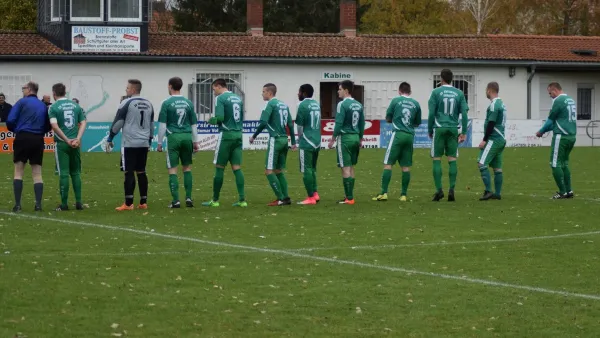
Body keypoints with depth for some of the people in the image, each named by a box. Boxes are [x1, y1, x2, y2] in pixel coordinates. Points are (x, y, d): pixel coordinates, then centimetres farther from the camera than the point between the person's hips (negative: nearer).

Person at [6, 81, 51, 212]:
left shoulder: (22, 102, -3)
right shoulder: (43, 106, 11)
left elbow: (10, 120, -8)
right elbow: (48, 126, 13)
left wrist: (14, 130, 10)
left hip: (23, 138, -4)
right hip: (38, 140, 4)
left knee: (18, 171, 3)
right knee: (37, 173, 7)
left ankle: (17, 204, -2)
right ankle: (38, 204, 1)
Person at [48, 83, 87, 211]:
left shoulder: (53, 107, -5)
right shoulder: (76, 105, 8)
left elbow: (55, 126, -16)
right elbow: (83, 123, 2)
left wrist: (67, 140, -13)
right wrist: (78, 138, -6)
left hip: (61, 143, -4)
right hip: (75, 144, 4)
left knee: (63, 173, -1)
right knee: (76, 173, 12)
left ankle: (64, 204, 0)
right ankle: (78, 202, 9)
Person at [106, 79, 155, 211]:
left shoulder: (127, 103, -8)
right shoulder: (148, 104, 12)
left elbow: (117, 123, -7)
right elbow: (151, 124, 19)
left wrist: (110, 139, 2)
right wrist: (149, 141, 27)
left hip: (130, 144, -6)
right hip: (144, 143, 6)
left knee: (129, 172, -5)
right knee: (141, 172, 11)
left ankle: (128, 204, -7)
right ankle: (143, 202, 11)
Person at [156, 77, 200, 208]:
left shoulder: (167, 103, -4)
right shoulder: (188, 103, 8)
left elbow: (162, 124, -5)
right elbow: (194, 124, 11)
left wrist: (160, 143, 1)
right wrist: (195, 142, 18)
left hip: (173, 138, -4)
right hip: (187, 137, 4)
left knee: (173, 170, 0)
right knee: (187, 168, 14)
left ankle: (176, 201, -5)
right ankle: (188, 198, 9)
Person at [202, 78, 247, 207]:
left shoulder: (220, 99, -8)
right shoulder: (238, 98, 14)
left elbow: (219, 118, -18)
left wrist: (211, 120, 1)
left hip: (226, 135, -6)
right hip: (238, 135, 6)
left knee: (219, 168, 1)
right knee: (237, 168, 5)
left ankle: (215, 200, 6)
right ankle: (242, 200, -3)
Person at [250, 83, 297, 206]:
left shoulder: (270, 104, -9)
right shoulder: (284, 105, 15)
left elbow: (263, 123, -17)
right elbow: (290, 124, 16)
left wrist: (254, 136, -7)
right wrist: (293, 142, 19)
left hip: (275, 139, -8)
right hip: (284, 139, 8)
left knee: (269, 171, -4)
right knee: (278, 170, 15)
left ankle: (280, 198, -9)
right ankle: (286, 197, 10)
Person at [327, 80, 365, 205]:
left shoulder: (343, 104, -13)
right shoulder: (358, 105, 10)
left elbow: (339, 124, -16)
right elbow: (362, 123, 14)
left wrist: (333, 139, -8)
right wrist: (360, 139, 23)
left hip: (345, 138, -8)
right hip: (355, 138, 8)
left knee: (345, 168, -5)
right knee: (351, 168, 14)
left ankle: (349, 198, -7)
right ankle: (350, 196, 16)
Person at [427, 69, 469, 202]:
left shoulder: (436, 92, -1)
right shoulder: (459, 93, 6)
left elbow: (431, 113, -3)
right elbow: (464, 113, 2)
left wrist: (430, 130, 7)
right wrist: (464, 133, 6)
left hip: (439, 128, -2)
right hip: (453, 129, 2)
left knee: (437, 159, 2)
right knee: (452, 159, 4)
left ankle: (439, 190, -5)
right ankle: (451, 190, -2)